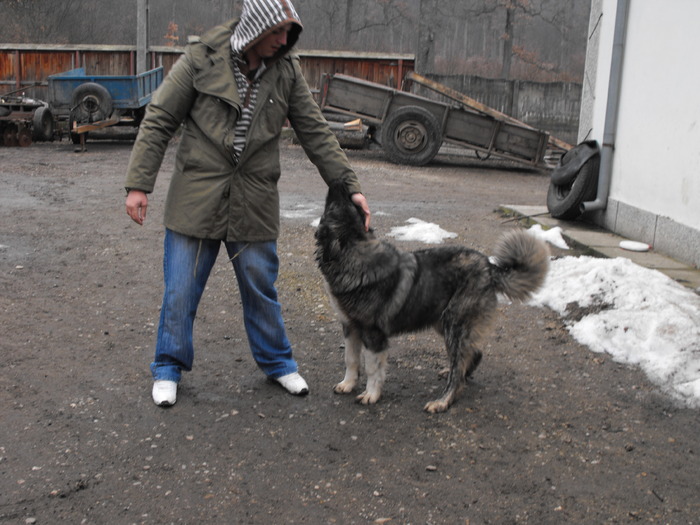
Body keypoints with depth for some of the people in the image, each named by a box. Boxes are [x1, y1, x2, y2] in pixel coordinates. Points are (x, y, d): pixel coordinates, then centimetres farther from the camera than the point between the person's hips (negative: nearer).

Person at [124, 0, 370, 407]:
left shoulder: (288, 70, 0)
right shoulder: (203, 58, -8)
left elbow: (317, 133, 2)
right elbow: (159, 122, -5)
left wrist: (350, 185, -5)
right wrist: (139, 184, -9)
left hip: (254, 204, 2)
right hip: (196, 199, -2)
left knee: (262, 290, 12)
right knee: (181, 292, 6)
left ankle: (278, 362, 32)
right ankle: (169, 368, 26)